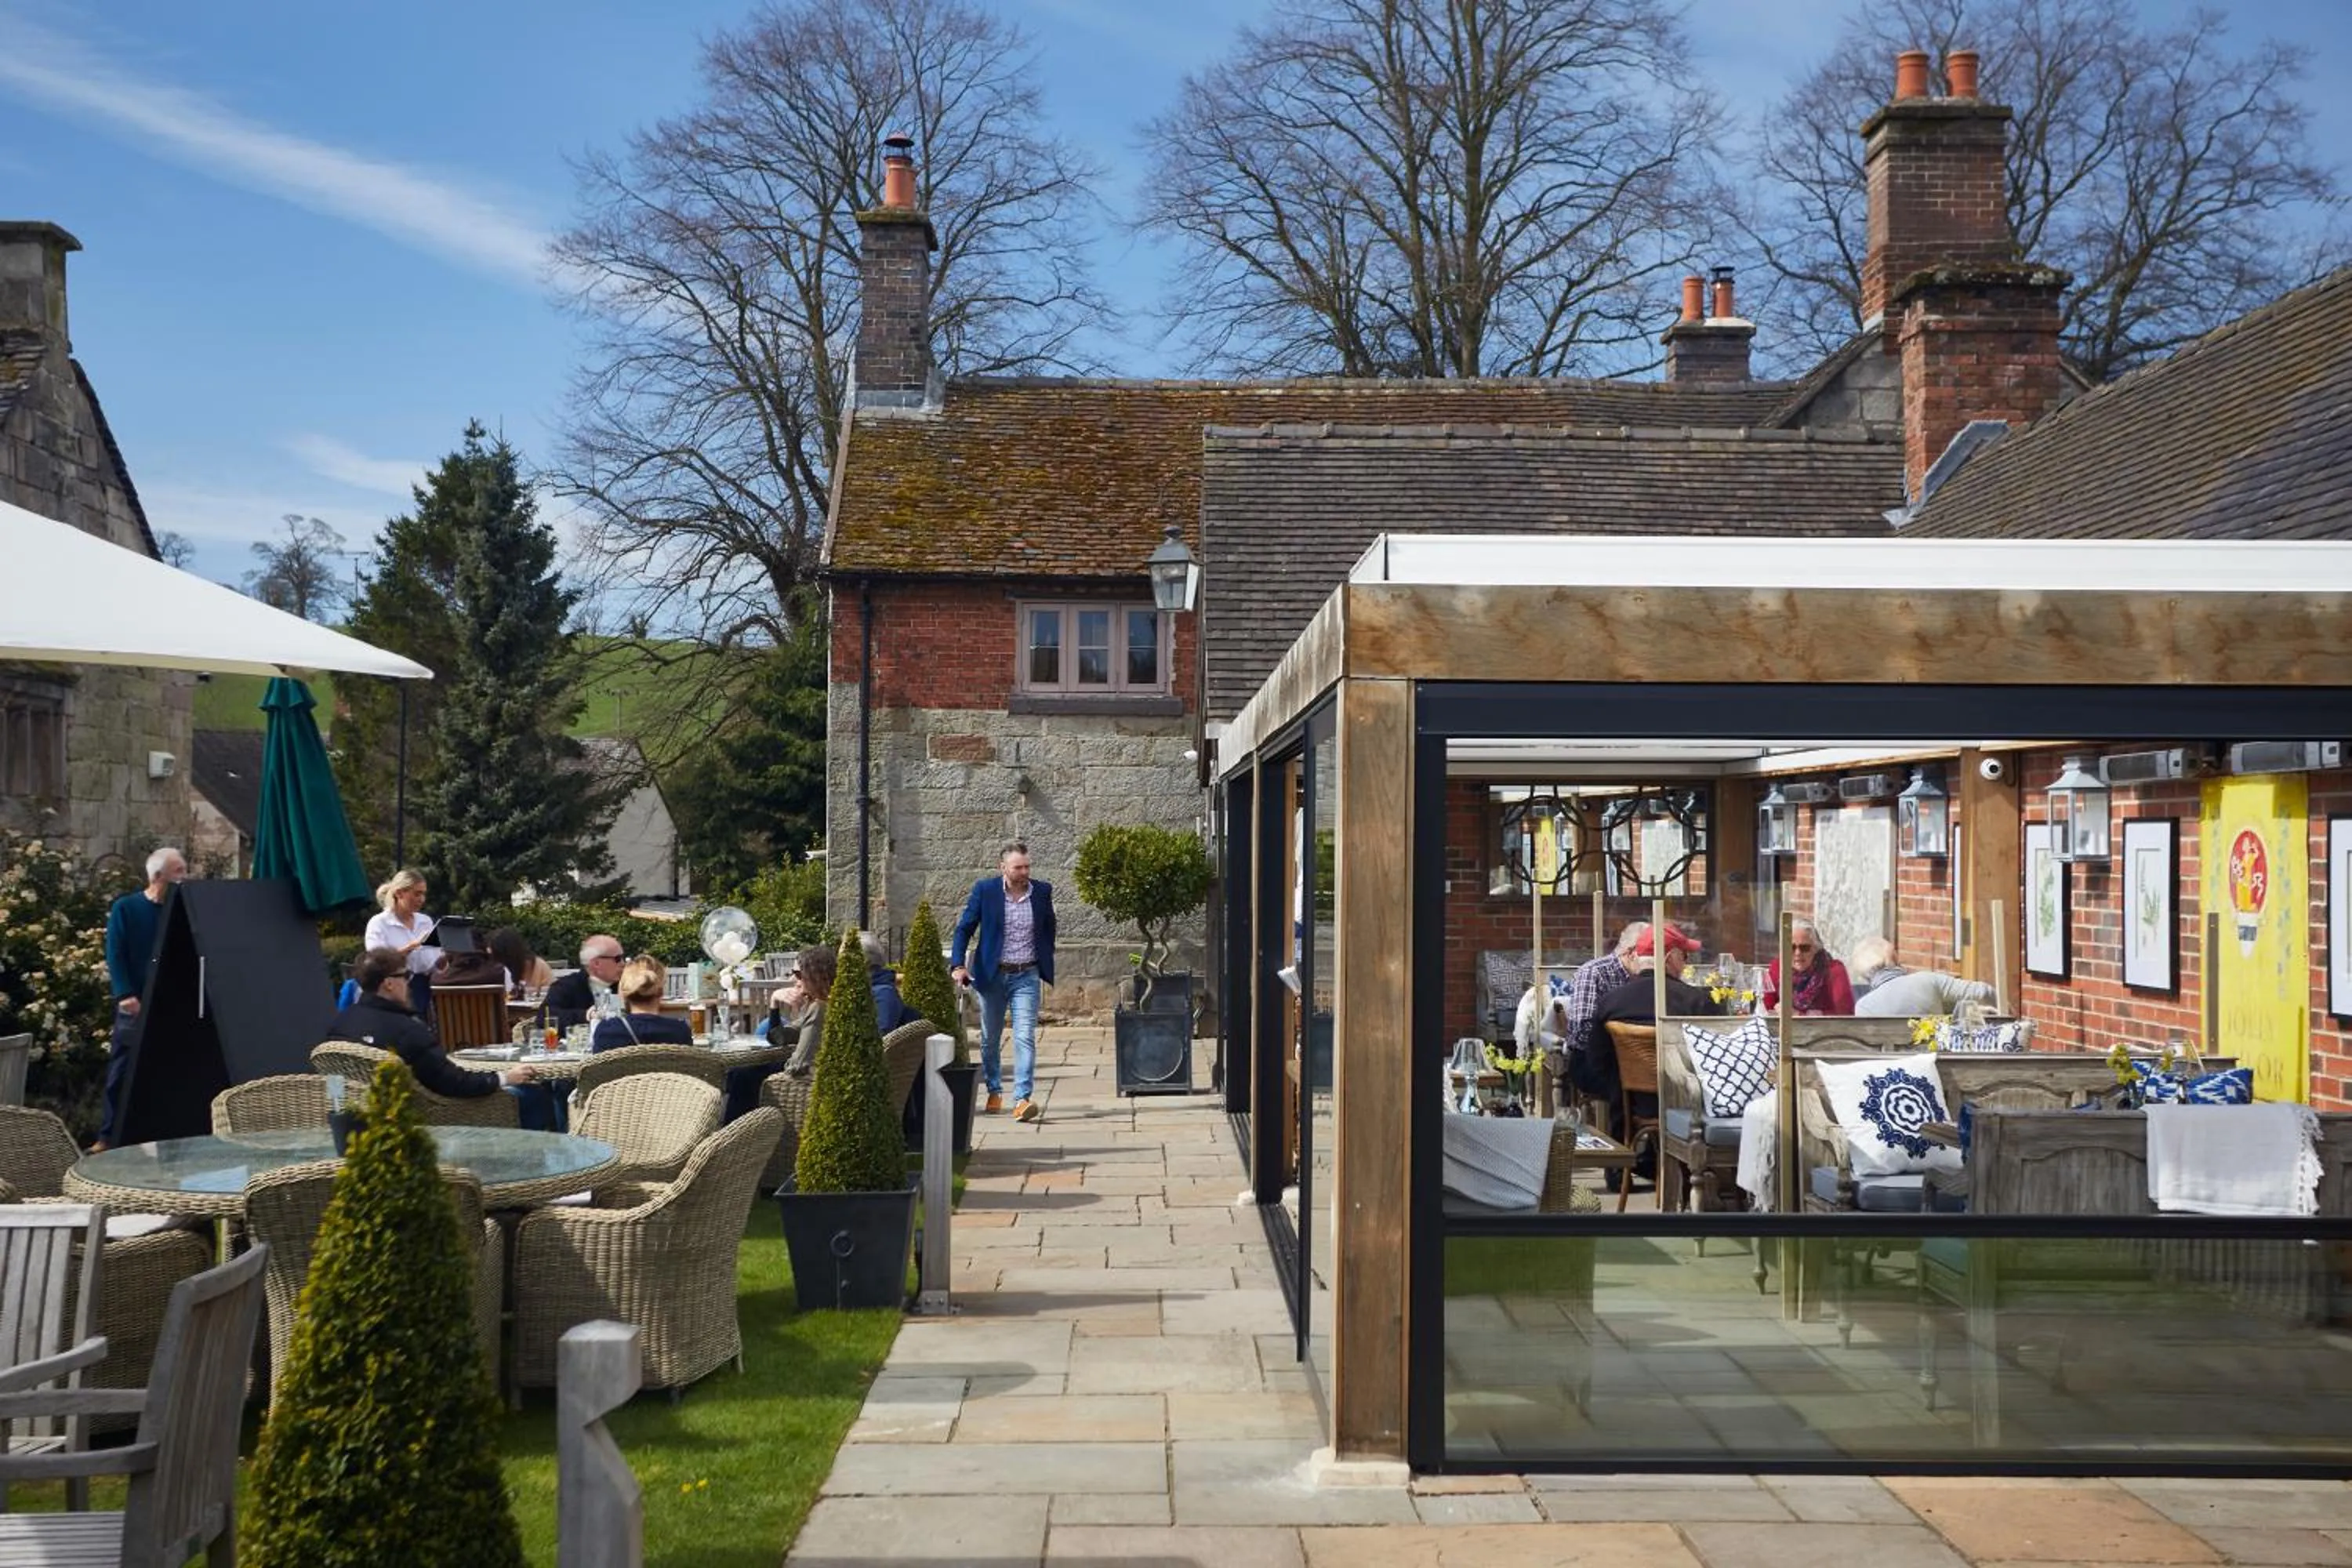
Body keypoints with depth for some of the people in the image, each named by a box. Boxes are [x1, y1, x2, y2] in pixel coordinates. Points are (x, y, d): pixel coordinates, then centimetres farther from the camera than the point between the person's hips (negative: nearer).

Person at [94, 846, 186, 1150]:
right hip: (136, 1005, -3)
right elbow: (115, 955, -6)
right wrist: (125, 995, -17)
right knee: (122, 1072, 0)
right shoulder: (126, 908, 0)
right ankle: (109, 1136, 7)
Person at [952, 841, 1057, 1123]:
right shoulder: (984, 890, -5)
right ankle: (994, 1091, 32)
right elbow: (964, 928, -1)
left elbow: (1048, 930, 15)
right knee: (990, 1038, 13)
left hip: (1026, 976, 0)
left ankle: (1022, 1099, -19)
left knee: (1025, 1037, -13)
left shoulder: (1042, 892, 0)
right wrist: (959, 965, -12)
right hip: (992, 974, 0)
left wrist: (1047, 967, 13)